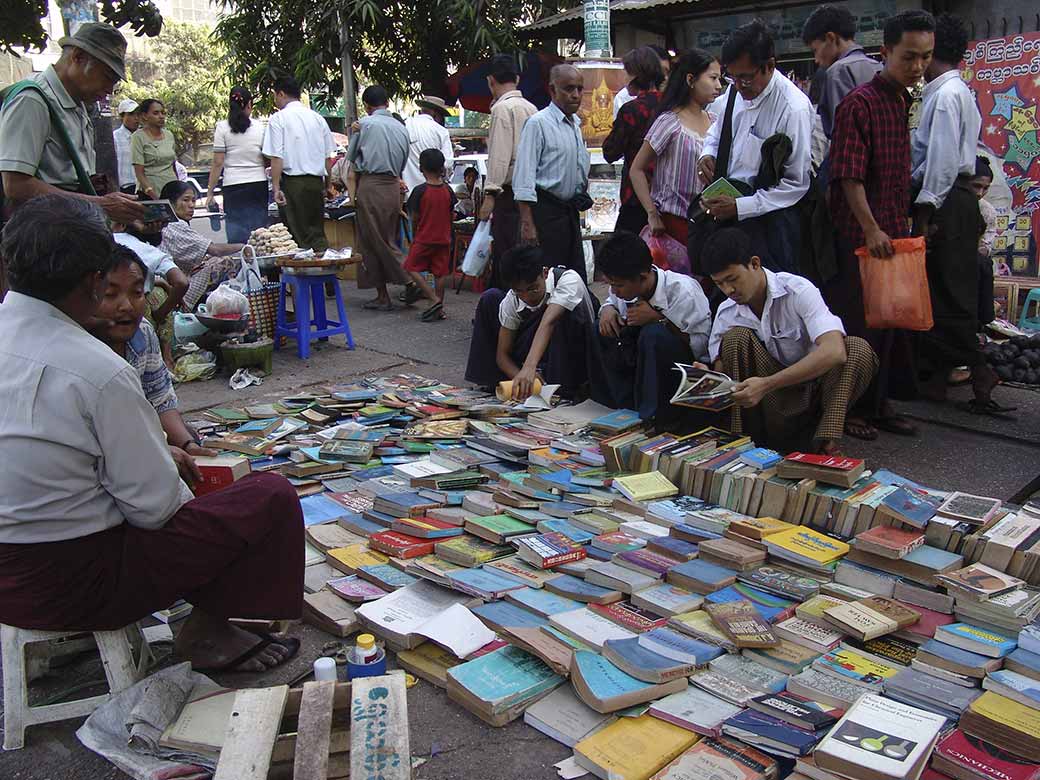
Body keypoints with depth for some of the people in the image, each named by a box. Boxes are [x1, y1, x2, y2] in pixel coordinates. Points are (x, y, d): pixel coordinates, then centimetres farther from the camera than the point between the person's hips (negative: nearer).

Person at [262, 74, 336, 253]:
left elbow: (276, 157, -11)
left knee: (298, 234, 0)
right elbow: (329, 156, 12)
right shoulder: (318, 118, 11)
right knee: (317, 233, 11)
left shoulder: (278, 118, -4)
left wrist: (276, 188, -10)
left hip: (293, 182, -5)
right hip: (317, 181, 5)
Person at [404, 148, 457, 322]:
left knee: (412, 269, 5)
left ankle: (434, 299, -7)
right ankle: (439, 309, 11)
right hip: (443, 239, 5)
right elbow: (451, 215, 7)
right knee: (440, 273, 8)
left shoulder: (420, 190, -12)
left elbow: (414, 218, -7)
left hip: (423, 238, -4)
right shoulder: (448, 191, 0)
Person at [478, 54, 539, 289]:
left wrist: (490, 193, -16)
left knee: (504, 255, -8)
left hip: (510, 193, -8)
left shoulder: (502, 107, -8)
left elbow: (499, 155, -15)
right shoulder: (531, 107, 16)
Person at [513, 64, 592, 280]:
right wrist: (527, 223, -22)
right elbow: (524, 176, -17)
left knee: (577, 277, 10)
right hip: (546, 210, -8)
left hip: (571, 210, 8)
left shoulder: (575, 124, 14)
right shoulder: (538, 123, -11)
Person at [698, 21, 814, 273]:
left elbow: (796, 184, -16)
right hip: (726, 200, 6)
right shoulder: (737, 90, 1)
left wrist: (739, 207, -21)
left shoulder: (793, 108, -18)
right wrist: (708, 154, 0)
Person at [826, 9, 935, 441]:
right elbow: (848, 176, -18)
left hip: (893, 232, 9)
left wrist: (902, 226, 18)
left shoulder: (904, 102, 14)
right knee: (858, 323, -1)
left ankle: (879, 403, 25)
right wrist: (872, 230, -22)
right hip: (861, 235, -8)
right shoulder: (860, 103, -13)